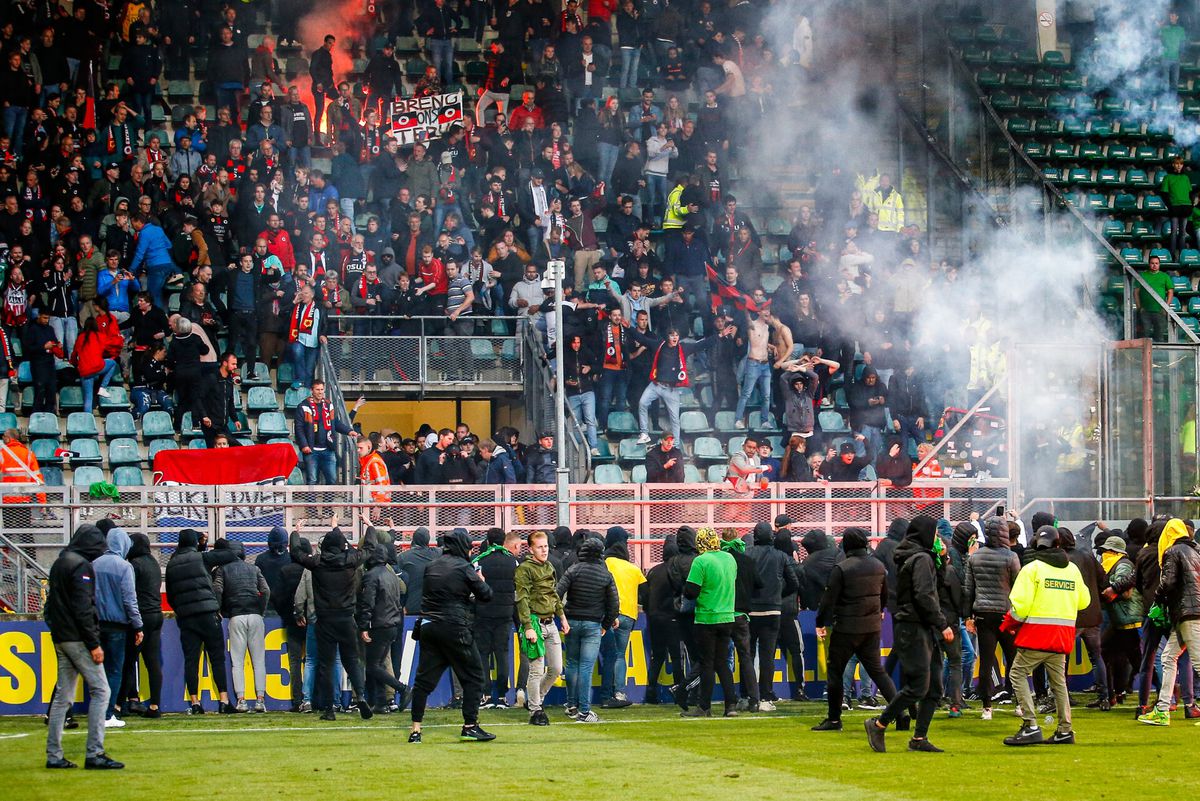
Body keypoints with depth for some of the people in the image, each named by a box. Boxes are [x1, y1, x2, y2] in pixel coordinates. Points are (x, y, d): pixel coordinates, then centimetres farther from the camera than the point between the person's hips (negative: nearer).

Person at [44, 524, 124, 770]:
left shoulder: (59, 564, 17)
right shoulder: (81, 566, -12)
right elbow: (83, 608, -18)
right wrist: (94, 644, -17)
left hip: (59, 638, 9)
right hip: (77, 637, -9)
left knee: (64, 696, 11)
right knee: (100, 690, -7)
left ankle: (54, 755, 9)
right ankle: (94, 754, -13)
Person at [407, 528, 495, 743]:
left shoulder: (432, 566, 11)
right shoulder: (464, 568, -7)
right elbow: (486, 595, -3)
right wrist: (481, 580, 18)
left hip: (428, 626, 6)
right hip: (454, 628, -6)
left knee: (424, 678, 7)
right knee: (473, 676, 6)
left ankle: (415, 729, 3)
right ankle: (470, 726, 2)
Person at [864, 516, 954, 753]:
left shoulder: (908, 558, 18)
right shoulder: (921, 559, -12)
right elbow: (924, 596, -20)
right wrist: (942, 624, -16)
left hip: (925, 630, 10)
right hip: (915, 629, -10)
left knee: (935, 687, 7)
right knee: (918, 686, -10)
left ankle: (919, 737, 8)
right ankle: (879, 724, -1)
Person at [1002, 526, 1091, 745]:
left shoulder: (1032, 569, -7)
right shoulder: (1072, 569, 9)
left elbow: (1021, 604, -12)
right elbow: (1084, 601, 17)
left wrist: (1009, 625, 4)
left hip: (1037, 634, -6)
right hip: (1063, 635, 6)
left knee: (1018, 674, 1)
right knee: (1058, 680, 16)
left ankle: (1030, 726, -10)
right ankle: (1065, 730, 16)